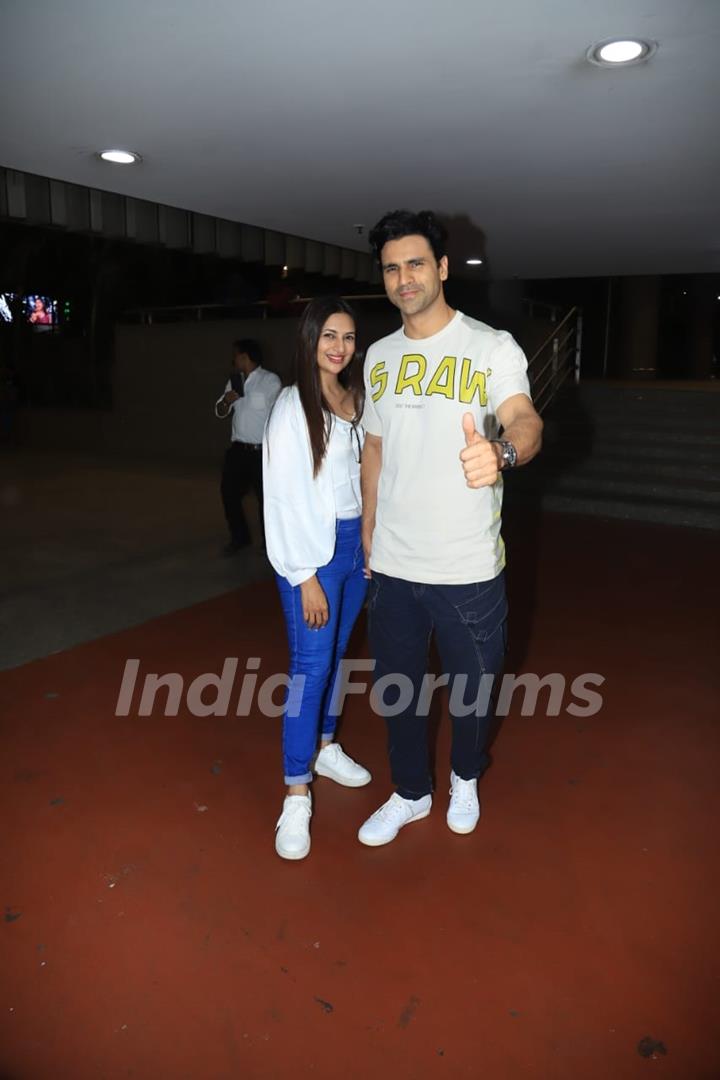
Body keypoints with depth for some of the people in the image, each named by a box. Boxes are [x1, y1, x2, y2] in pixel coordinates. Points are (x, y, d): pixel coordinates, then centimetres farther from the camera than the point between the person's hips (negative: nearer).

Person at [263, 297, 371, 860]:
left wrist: (373, 544, 8)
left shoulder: (356, 398, 7)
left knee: (336, 654, 17)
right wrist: (306, 577, -15)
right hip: (314, 547, -6)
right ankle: (297, 793, 9)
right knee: (311, 667, -4)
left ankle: (325, 747, 36)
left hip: (357, 540, 6)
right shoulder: (293, 405, -11)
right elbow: (285, 495, -14)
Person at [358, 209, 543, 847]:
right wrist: (368, 534, 14)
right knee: (398, 686, 17)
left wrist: (501, 451, -48)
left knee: (472, 689, 14)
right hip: (392, 565, 4)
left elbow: (526, 423, -24)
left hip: (467, 569, -4)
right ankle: (411, 793, 42)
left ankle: (465, 778, 46)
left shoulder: (492, 347, -7)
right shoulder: (380, 356, 8)